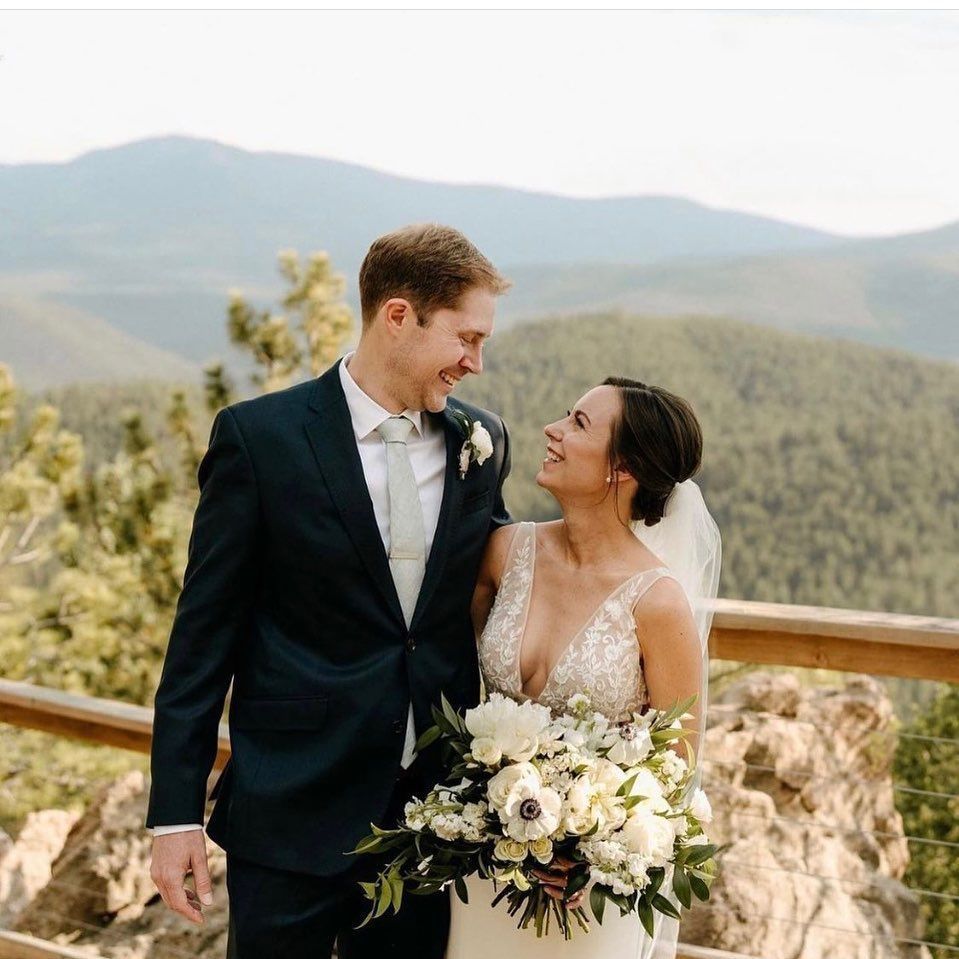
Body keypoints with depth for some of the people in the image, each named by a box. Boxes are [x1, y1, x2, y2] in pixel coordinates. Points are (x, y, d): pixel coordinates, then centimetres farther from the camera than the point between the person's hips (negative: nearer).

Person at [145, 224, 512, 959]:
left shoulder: (483, 443, 5)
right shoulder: (259, 436, -8)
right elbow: (205, 631, -6)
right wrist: (175, 813, -9)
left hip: (435, 811, 4)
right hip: (295, 815, -4)